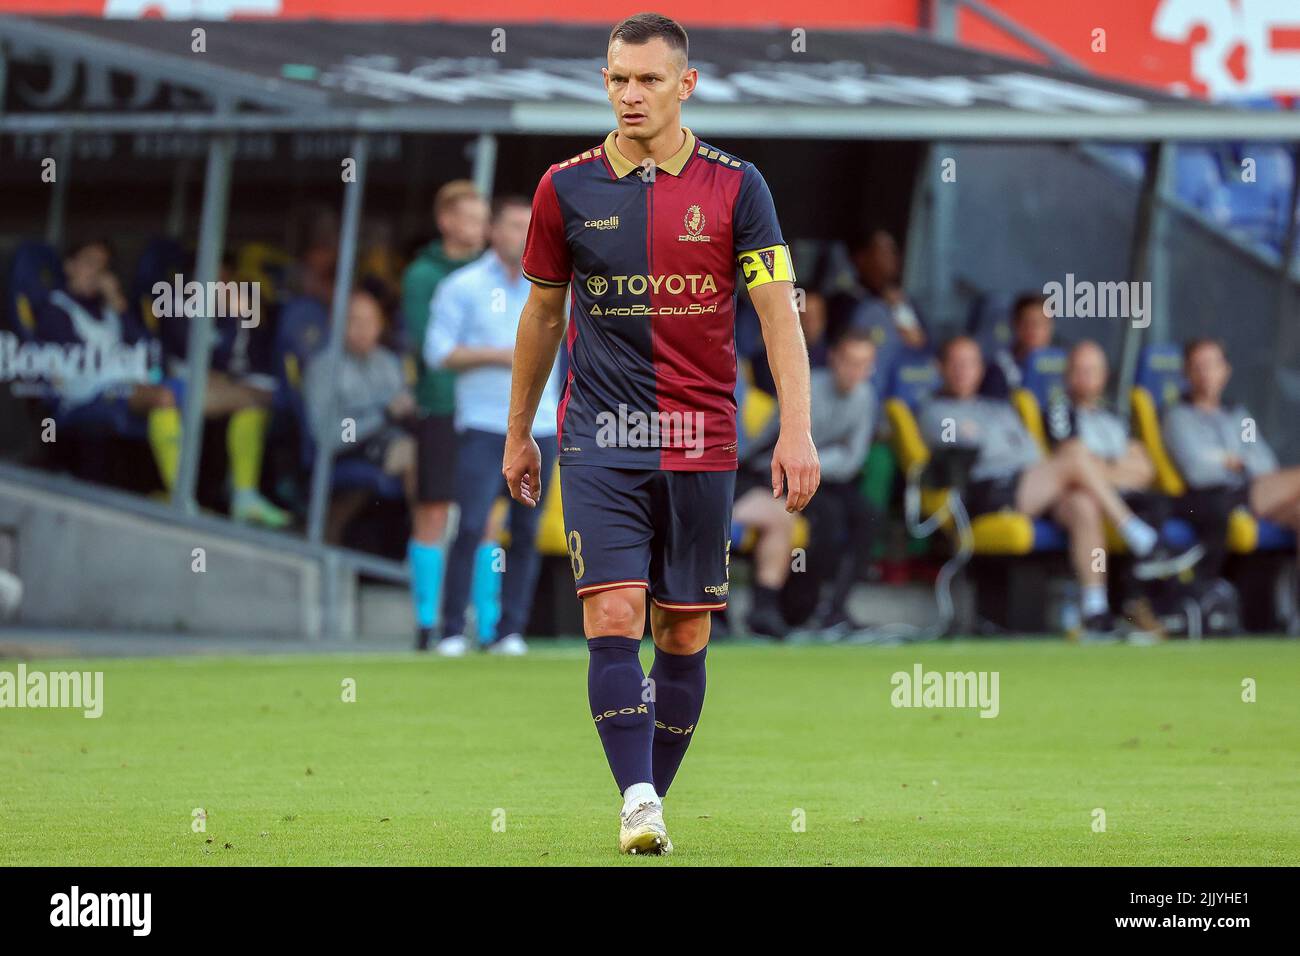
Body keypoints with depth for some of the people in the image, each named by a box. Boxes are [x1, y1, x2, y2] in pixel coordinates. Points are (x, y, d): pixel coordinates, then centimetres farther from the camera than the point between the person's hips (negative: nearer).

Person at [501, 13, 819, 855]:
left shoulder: (734, 186, 0)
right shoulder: (568, 188, 3)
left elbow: (779, 312, -2)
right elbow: (543, 314, 15)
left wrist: (797, 431, -12)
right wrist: (519, 432, 20)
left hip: (701, 447, 0)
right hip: (600, 444, 0)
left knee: (684, 635, 5)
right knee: (613, 618, -15)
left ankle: (656, 799, 17)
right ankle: (637, 801, -19)